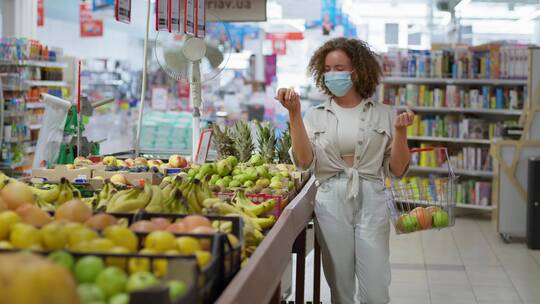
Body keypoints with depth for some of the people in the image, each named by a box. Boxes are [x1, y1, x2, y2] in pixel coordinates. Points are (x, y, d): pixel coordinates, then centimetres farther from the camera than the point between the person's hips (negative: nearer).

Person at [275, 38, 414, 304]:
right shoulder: (316, 116, 8)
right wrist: (294, 114, -13)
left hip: (371, 202, -1)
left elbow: (397, 170, 6)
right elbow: (305, 162, -6)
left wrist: (400, 131, -9)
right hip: (331, 202, 1)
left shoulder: (383, 114, 6)